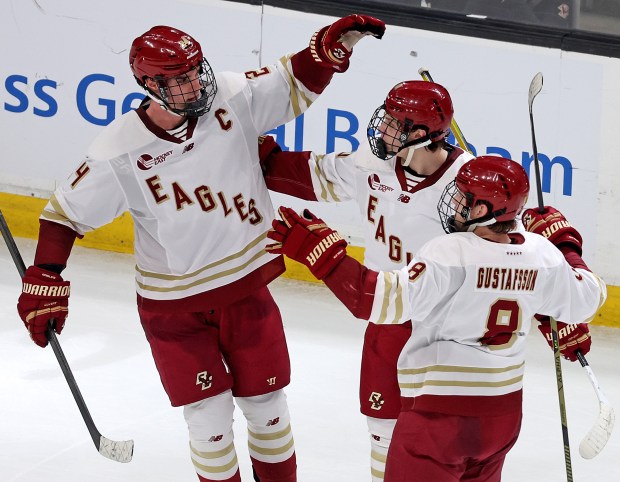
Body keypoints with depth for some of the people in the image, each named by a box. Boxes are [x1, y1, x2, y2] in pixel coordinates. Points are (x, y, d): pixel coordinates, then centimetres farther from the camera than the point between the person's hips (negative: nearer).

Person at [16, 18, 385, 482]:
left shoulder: (231, 99, -14)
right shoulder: (119, 152, -19)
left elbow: (293, 83, -4)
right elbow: (67, 212, -9)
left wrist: (334, 43, -22)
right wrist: (44, 282, -12)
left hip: (246, 286, 3)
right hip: (173, 304, -3)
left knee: (266, 401, 14)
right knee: (210, 413, 0)